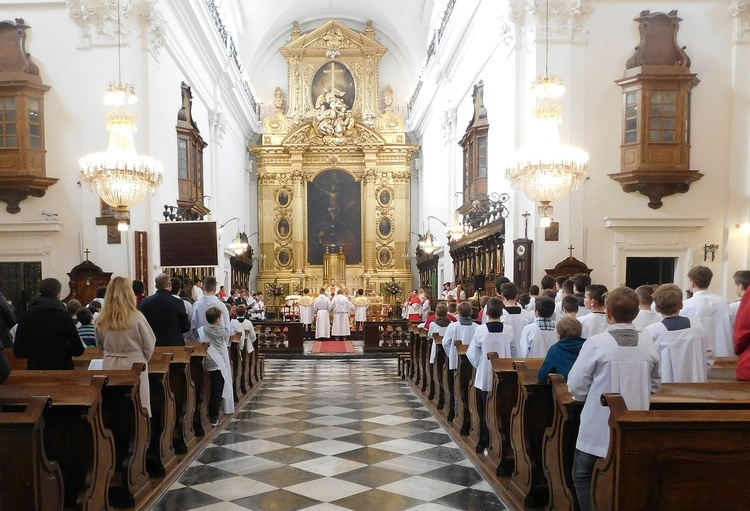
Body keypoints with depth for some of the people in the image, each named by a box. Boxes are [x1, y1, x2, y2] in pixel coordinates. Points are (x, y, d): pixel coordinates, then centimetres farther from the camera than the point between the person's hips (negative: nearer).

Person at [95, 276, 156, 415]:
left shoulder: (101, 320, -5)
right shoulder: (137, 318, -15)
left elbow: (100, 346, 10)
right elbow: (149, 345, -6)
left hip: (110, 367, 4)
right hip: (134, 366, -4)